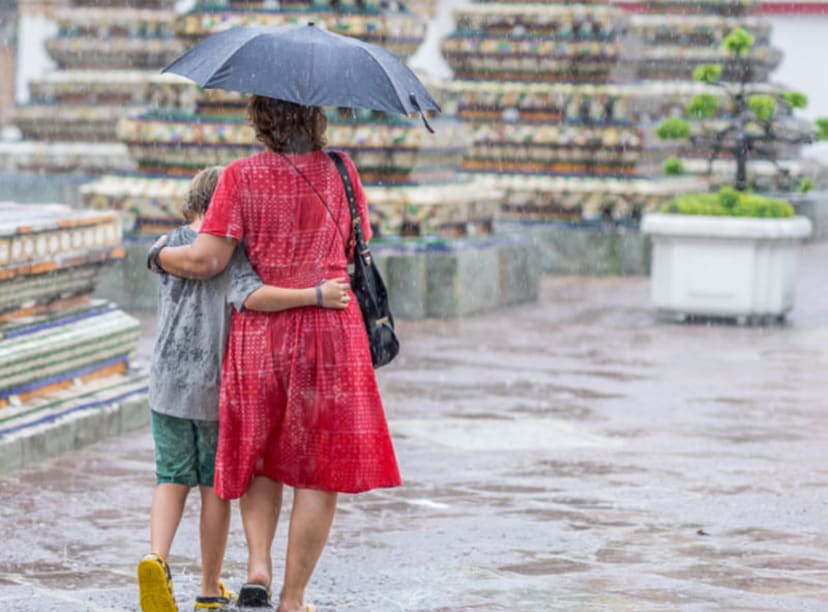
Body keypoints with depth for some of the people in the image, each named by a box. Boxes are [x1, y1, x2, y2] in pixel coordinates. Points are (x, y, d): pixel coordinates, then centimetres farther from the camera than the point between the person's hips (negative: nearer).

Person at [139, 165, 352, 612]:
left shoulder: (171, 244, 2)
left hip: (169, 384, 3)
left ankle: (157, 558, -17)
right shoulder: (234, 250, -11)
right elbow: (249, 296, -27)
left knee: (172, 479, 11)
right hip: (218, 388, -3)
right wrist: (315, 296, -30)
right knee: (215, 486, 10)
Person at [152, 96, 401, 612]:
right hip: (332, 333, 0)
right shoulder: (340, 172, 0)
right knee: (321, 469, 6)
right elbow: (357, 252, 8)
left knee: (259, 455, 20)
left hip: (259, 333, 1)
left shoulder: (242, 177, -6)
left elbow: (206, 260, -10)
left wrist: (162, 254, 9)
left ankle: (258, 566, 0)